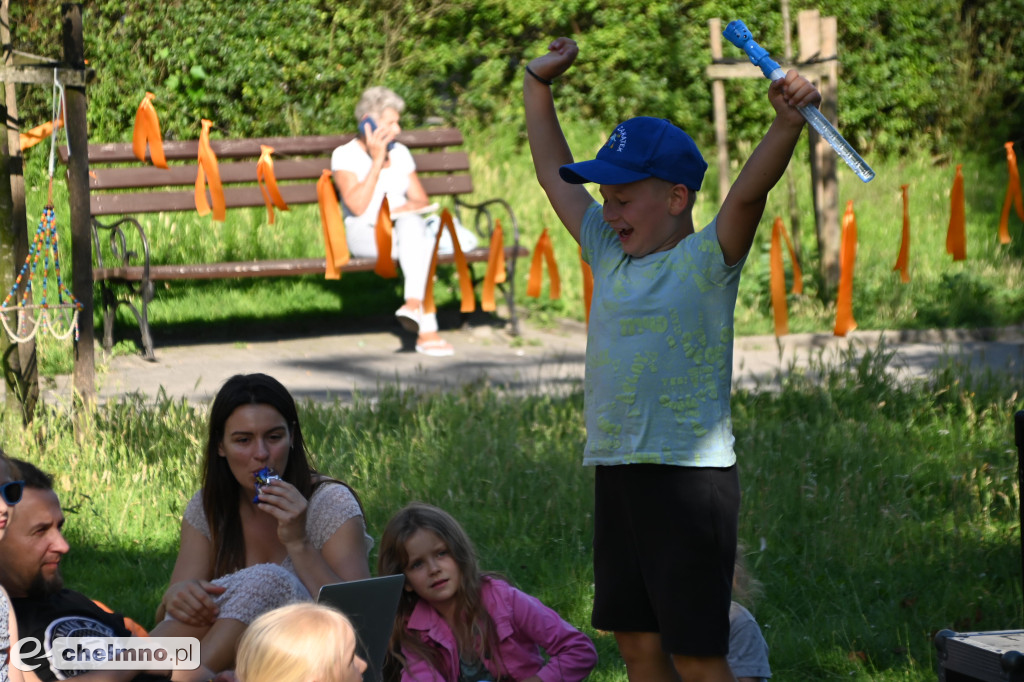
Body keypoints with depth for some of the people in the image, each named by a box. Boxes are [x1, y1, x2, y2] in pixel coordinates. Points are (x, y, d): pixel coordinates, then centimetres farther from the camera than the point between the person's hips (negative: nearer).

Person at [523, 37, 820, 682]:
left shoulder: (706, 260, -6)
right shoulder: (610, 255, 13)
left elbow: (749, 192, -23)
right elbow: (556, 176, 24)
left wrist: (788, 123, -39)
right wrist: (538, 88, 26)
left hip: (689, 474, -7)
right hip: (616, 471, 8)